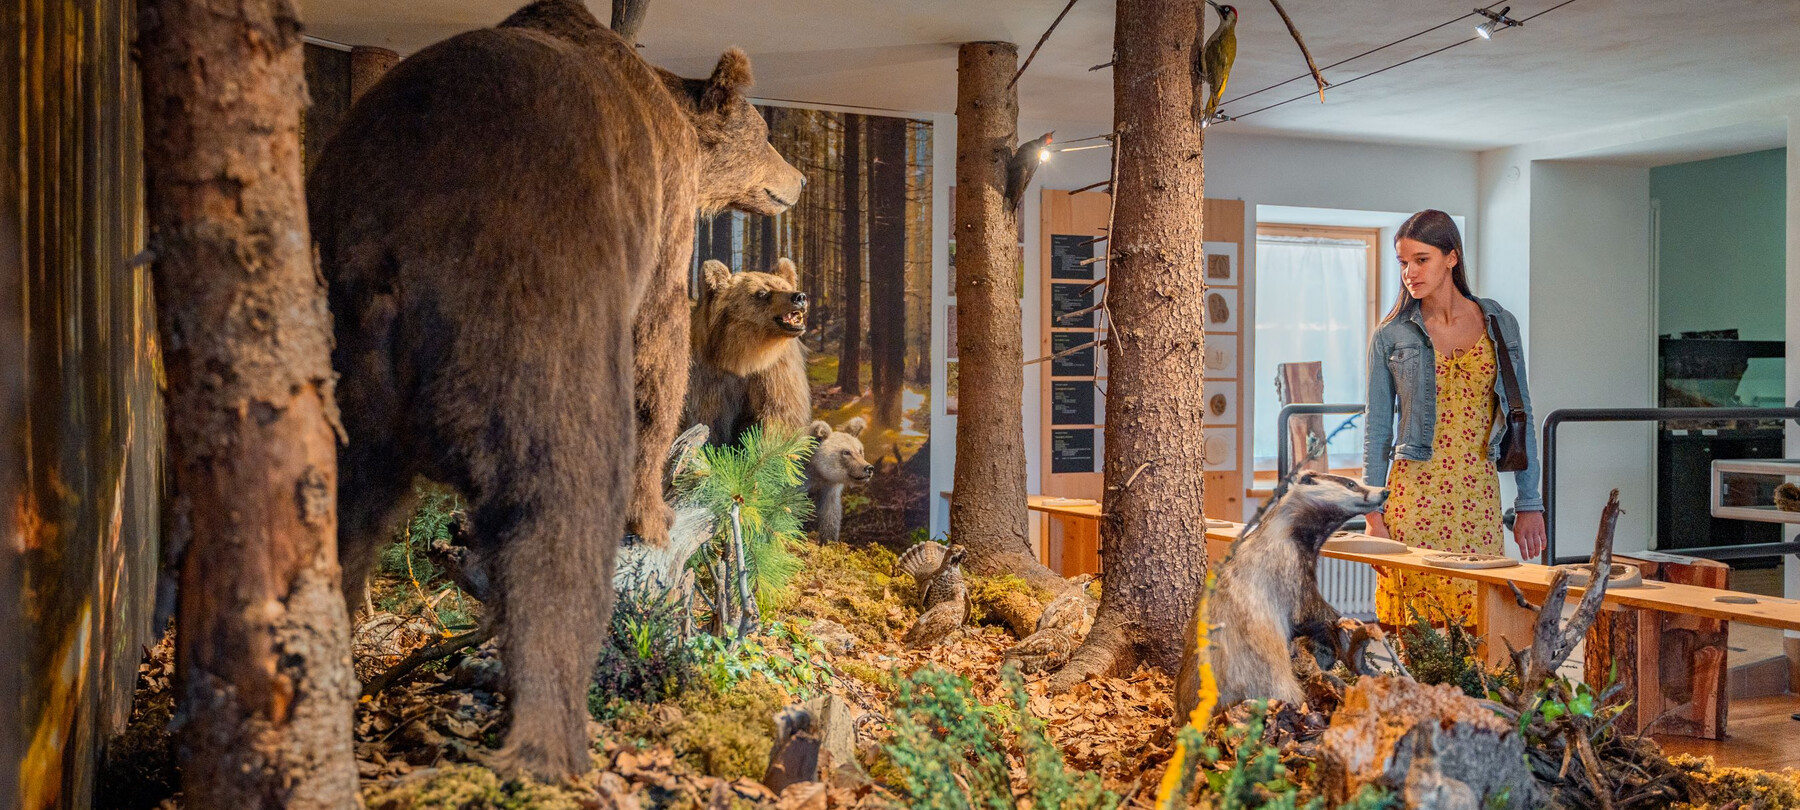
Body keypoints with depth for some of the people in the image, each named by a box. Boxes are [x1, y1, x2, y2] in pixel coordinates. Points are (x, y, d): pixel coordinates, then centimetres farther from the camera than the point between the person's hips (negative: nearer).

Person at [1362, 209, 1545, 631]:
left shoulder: (1499, 324, 7)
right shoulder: (1391, 336, 3)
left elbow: (1521, 418, 10)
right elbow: (1377, 431, 3)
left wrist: (1529, 503, 6)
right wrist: (1374, 517, -3)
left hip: (1478, 499, 1)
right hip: (1414, 497, -1)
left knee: (1478, 616, 0)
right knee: (1413, 623, -2)